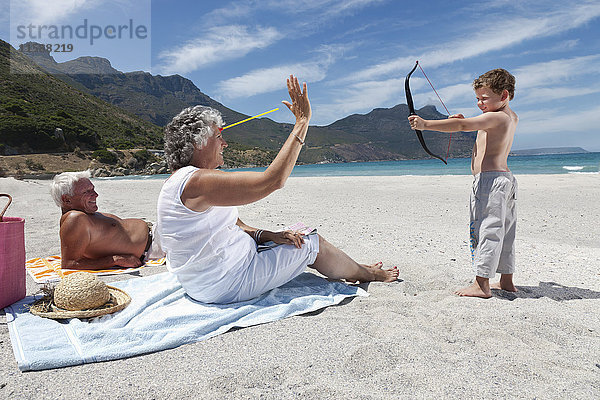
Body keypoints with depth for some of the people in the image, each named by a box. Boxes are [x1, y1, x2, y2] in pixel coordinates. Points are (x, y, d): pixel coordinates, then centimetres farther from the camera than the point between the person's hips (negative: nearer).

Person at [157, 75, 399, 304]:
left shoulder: (184, 180, 9)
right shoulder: (195, 181, -25)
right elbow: (273, 180, -28)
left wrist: (269, 235, -4)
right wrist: (302, 122, -21)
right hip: (227, 285, -10)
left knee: (293, 241, 18)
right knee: (313, 245, 0)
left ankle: (354, 268, 35)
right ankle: (367, 274, 26)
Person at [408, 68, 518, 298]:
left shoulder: (495, 117, -13)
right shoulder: (512, 118, 16)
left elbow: (461, 126, -25)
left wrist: (426, 124, -29)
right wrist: (465, 121, 19)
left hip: (489, 180, -10)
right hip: (506, 179, 10)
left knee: (486, 230, -8)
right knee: (504, 231, 14)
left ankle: (482, 284, -5)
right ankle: (506, 281, 22)